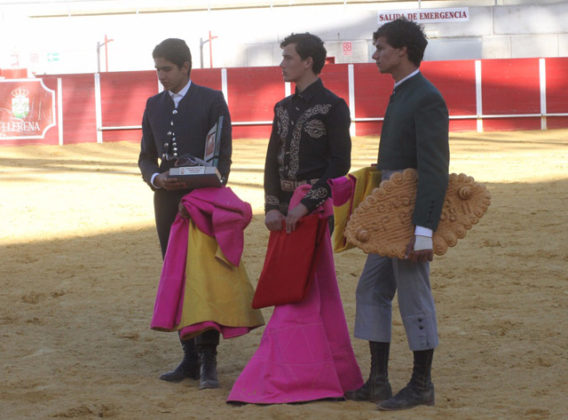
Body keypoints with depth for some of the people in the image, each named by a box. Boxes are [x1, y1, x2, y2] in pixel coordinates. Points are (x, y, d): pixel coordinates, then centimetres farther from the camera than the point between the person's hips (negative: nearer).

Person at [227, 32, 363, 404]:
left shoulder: (332, 106, -7)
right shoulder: (285, 108, 14)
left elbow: (340, 164, -11)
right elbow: (272, 160, 12)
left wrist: (307, 205, -17)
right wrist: (272, 206, -1)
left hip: (314, 204, -7)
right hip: (286, 205, 7)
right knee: (316, 290, 10)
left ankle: (286, 377, -7)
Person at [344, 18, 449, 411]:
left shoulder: (426, 99, -16)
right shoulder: (401, 95, 15)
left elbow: (435, 170, -21)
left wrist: (424, 230, -26)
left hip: (411, 216, -10)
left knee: (415, 298, -2)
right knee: (372, 291, 12)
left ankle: (421, 386, 9)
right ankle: (378, 381, 18)